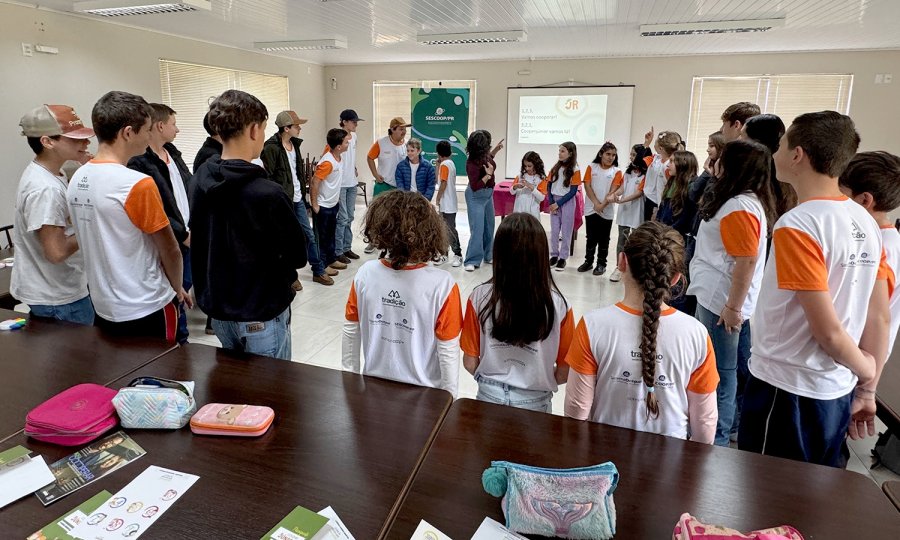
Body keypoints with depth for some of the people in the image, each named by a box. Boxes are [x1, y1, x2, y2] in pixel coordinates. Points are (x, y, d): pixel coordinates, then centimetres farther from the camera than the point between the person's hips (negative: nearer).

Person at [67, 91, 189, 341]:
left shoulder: (77, 179, 2)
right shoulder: (138, 184, -22)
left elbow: (95, 242, 11)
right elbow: (169, 251, -15)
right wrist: (178, 288, 3)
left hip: (103, 306, 8)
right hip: (146, 310, -7)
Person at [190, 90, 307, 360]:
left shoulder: (201, 179, -2)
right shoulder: (268, 194, -24)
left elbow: (199, 239, 9)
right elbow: (298, 256, -13)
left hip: (217, 308, 7)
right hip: (262, 317, -7)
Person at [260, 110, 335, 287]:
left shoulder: (295, 143, 9)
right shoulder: (271, 148, -16)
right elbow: (268, 177, -17)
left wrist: (302, 191, 15)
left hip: (298, 198, 8)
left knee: (309, 235, 13)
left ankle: (319, 270, 25)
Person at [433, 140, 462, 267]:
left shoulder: (444, 164, -14)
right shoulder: (450, 163, 14)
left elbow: (443, 184, -19)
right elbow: (439, 179, 16)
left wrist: (437, 200, -12)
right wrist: (438, 165, 11)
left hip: (447, 204, -9)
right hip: (448, 203, 9)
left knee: (450, 230, -4)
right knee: (445, 229, 12)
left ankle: (458, 255, 1)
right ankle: (444, 254, 18)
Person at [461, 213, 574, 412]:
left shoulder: (480, 297, -16)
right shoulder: (557, 305, -18)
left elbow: (470, 362, -7)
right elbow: (563, 373, -9)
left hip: (489, 396, 1)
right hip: (534, 402, 0)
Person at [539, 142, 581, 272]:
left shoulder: (575, 170, -7)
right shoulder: (555, 168, 5)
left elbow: (573, 191, -10)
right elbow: (548, 186, 5)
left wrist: (558, 203, -14)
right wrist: (551, 202, -7)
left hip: (567, 202, -4)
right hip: (554, 201, 4)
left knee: (566, 231, 3)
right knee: (554, 230, 7)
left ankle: (563, 258, 10)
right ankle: (554, 255, 17)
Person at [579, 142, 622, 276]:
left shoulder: (616, 171, 0)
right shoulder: (592, 167, 3)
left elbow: (613, 191, -6)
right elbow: (587, 186, -4)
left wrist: (602, 205, -15)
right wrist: (596, 203, -13)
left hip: (607, 211, -1)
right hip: (591, 209, 1)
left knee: (603, 239, 7)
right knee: (591, 237, 10)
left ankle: (601, 264, 15)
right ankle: (588, 261, 22)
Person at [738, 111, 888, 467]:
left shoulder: (797, 225, -20)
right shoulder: (866, 222, 4)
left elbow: (827, 330, -19)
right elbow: (880, 318, 8)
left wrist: (866, 370, 0)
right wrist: (866, 388, 15)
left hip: (787, 390, -8)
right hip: (837, 394, 8)